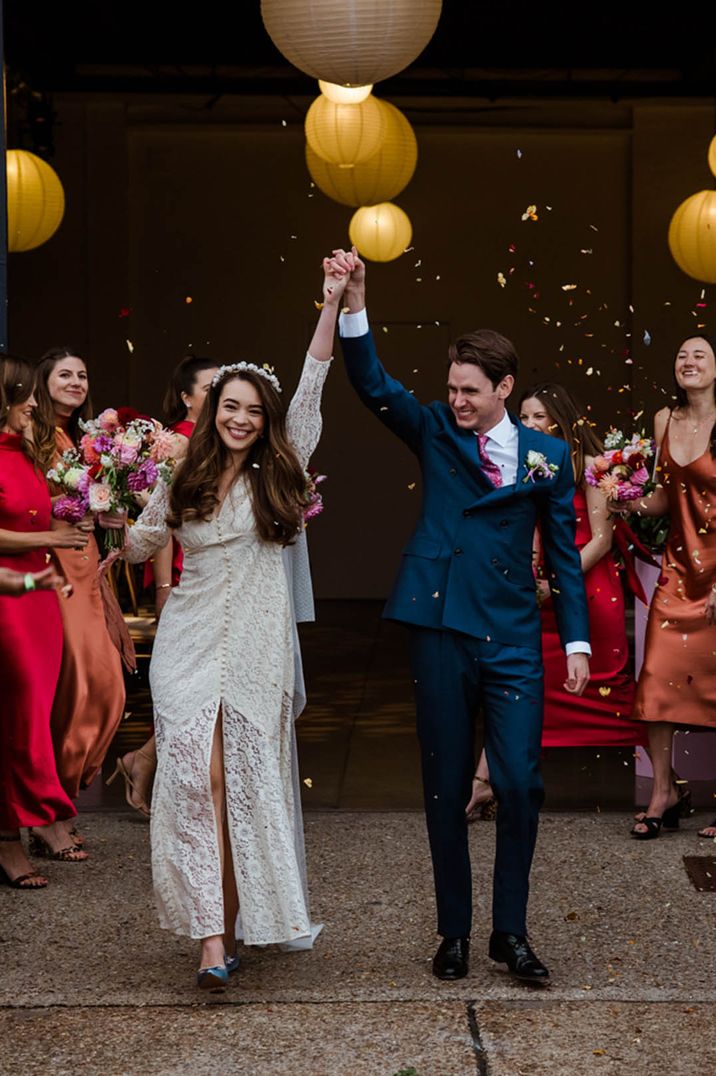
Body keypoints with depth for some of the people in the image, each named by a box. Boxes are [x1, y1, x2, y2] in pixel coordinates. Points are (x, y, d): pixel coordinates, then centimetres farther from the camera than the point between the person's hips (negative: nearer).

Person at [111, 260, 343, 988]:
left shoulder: (277, 473, 3)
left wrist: (332, 306, -10)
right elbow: (137, 546, 19)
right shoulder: (183, 482, 7)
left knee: (250, 780, 4)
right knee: (196, 775, -10)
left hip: (256, 647, 0)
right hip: (190, 643, 0)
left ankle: (246, 914, 20)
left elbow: (310, 390, -5)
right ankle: (212, 935, -10)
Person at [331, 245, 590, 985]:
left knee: (520, 785, -4)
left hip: (513, 639, 0)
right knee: (445, 789, 7)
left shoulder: (547, 456, 5)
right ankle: (454, 931, 21)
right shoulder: (436, 433, 4)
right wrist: (354, 303, -22)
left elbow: (563, 554, 8)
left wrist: (576, 642, 3)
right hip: (440, 631, 0)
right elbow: (373, 386, -10)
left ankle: (511, 931, 13)